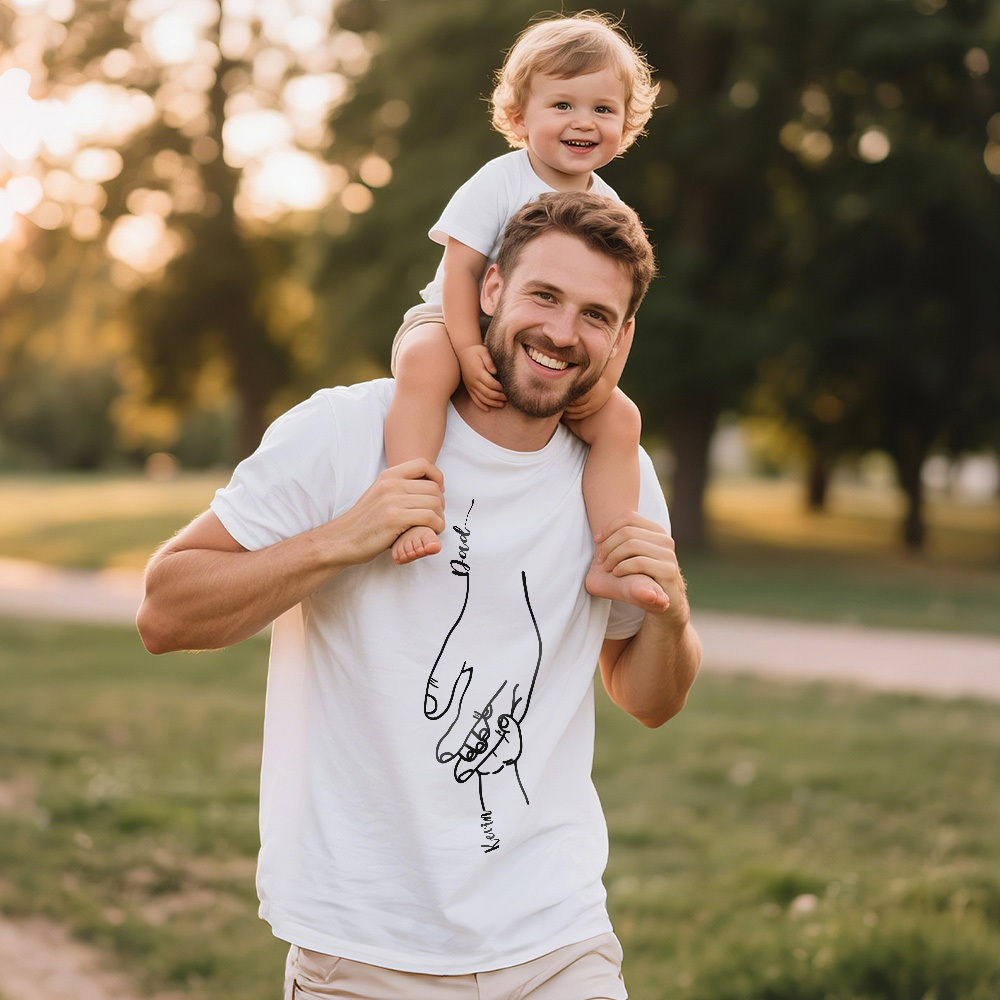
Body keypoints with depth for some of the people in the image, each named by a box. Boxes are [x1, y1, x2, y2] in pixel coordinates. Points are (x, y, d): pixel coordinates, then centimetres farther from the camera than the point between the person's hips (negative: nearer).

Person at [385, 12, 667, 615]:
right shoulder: (500, 184, -14)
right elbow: (461, 269, -19)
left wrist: (604, 379, -16)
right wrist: (469, 351, -30)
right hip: (453, 325, -5)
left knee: (620, 419, -11)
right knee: (426, 363, -38)